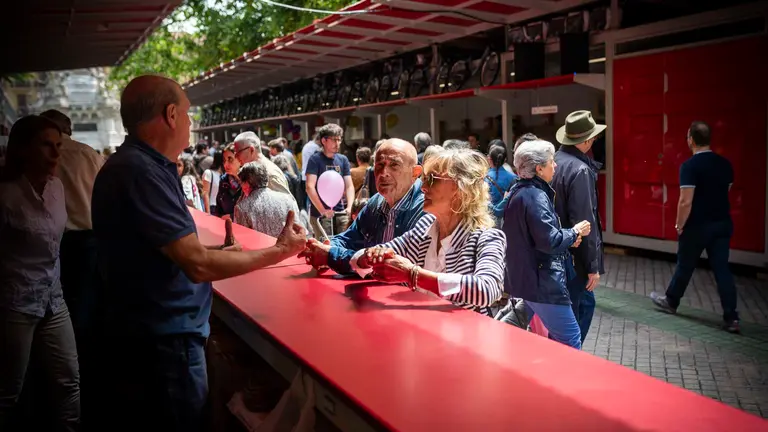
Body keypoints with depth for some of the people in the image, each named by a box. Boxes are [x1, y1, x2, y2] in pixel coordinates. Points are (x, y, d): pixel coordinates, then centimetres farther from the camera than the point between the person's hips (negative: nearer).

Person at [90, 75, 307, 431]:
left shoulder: (135, 165, 10)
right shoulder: (140, 171, -23)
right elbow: (198, 265, -25)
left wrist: (219, 251, 9)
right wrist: (280, 251, -16)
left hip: (147, 334, 10)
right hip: (162, 341, -10)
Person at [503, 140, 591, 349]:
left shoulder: (518, 191, 11)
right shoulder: (536, 196, -20)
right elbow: (550, 241, -25)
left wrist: (567, 236, 10)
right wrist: (575, 232, -7)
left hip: (521, 277, 11)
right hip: (540, 282, -10)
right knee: (570, 340, -2)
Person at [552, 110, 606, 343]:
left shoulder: (553, 162, 5)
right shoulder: (580, 170, -20)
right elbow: (584, 221, -22)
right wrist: (593, 265, -17)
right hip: (572, 255, -9)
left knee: (585, 302, 21)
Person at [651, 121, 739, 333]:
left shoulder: (690, 166, -17)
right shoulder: (725, 164, 5)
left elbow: (686, 202, -20)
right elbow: (725, 193, 15)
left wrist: (679, 225, -8)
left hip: (697, 226, -5)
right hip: (723, 223, 5)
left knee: (685, 266, 13)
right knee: (722, 269, 4)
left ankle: (671, 301, 34)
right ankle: (731, 318, 0)